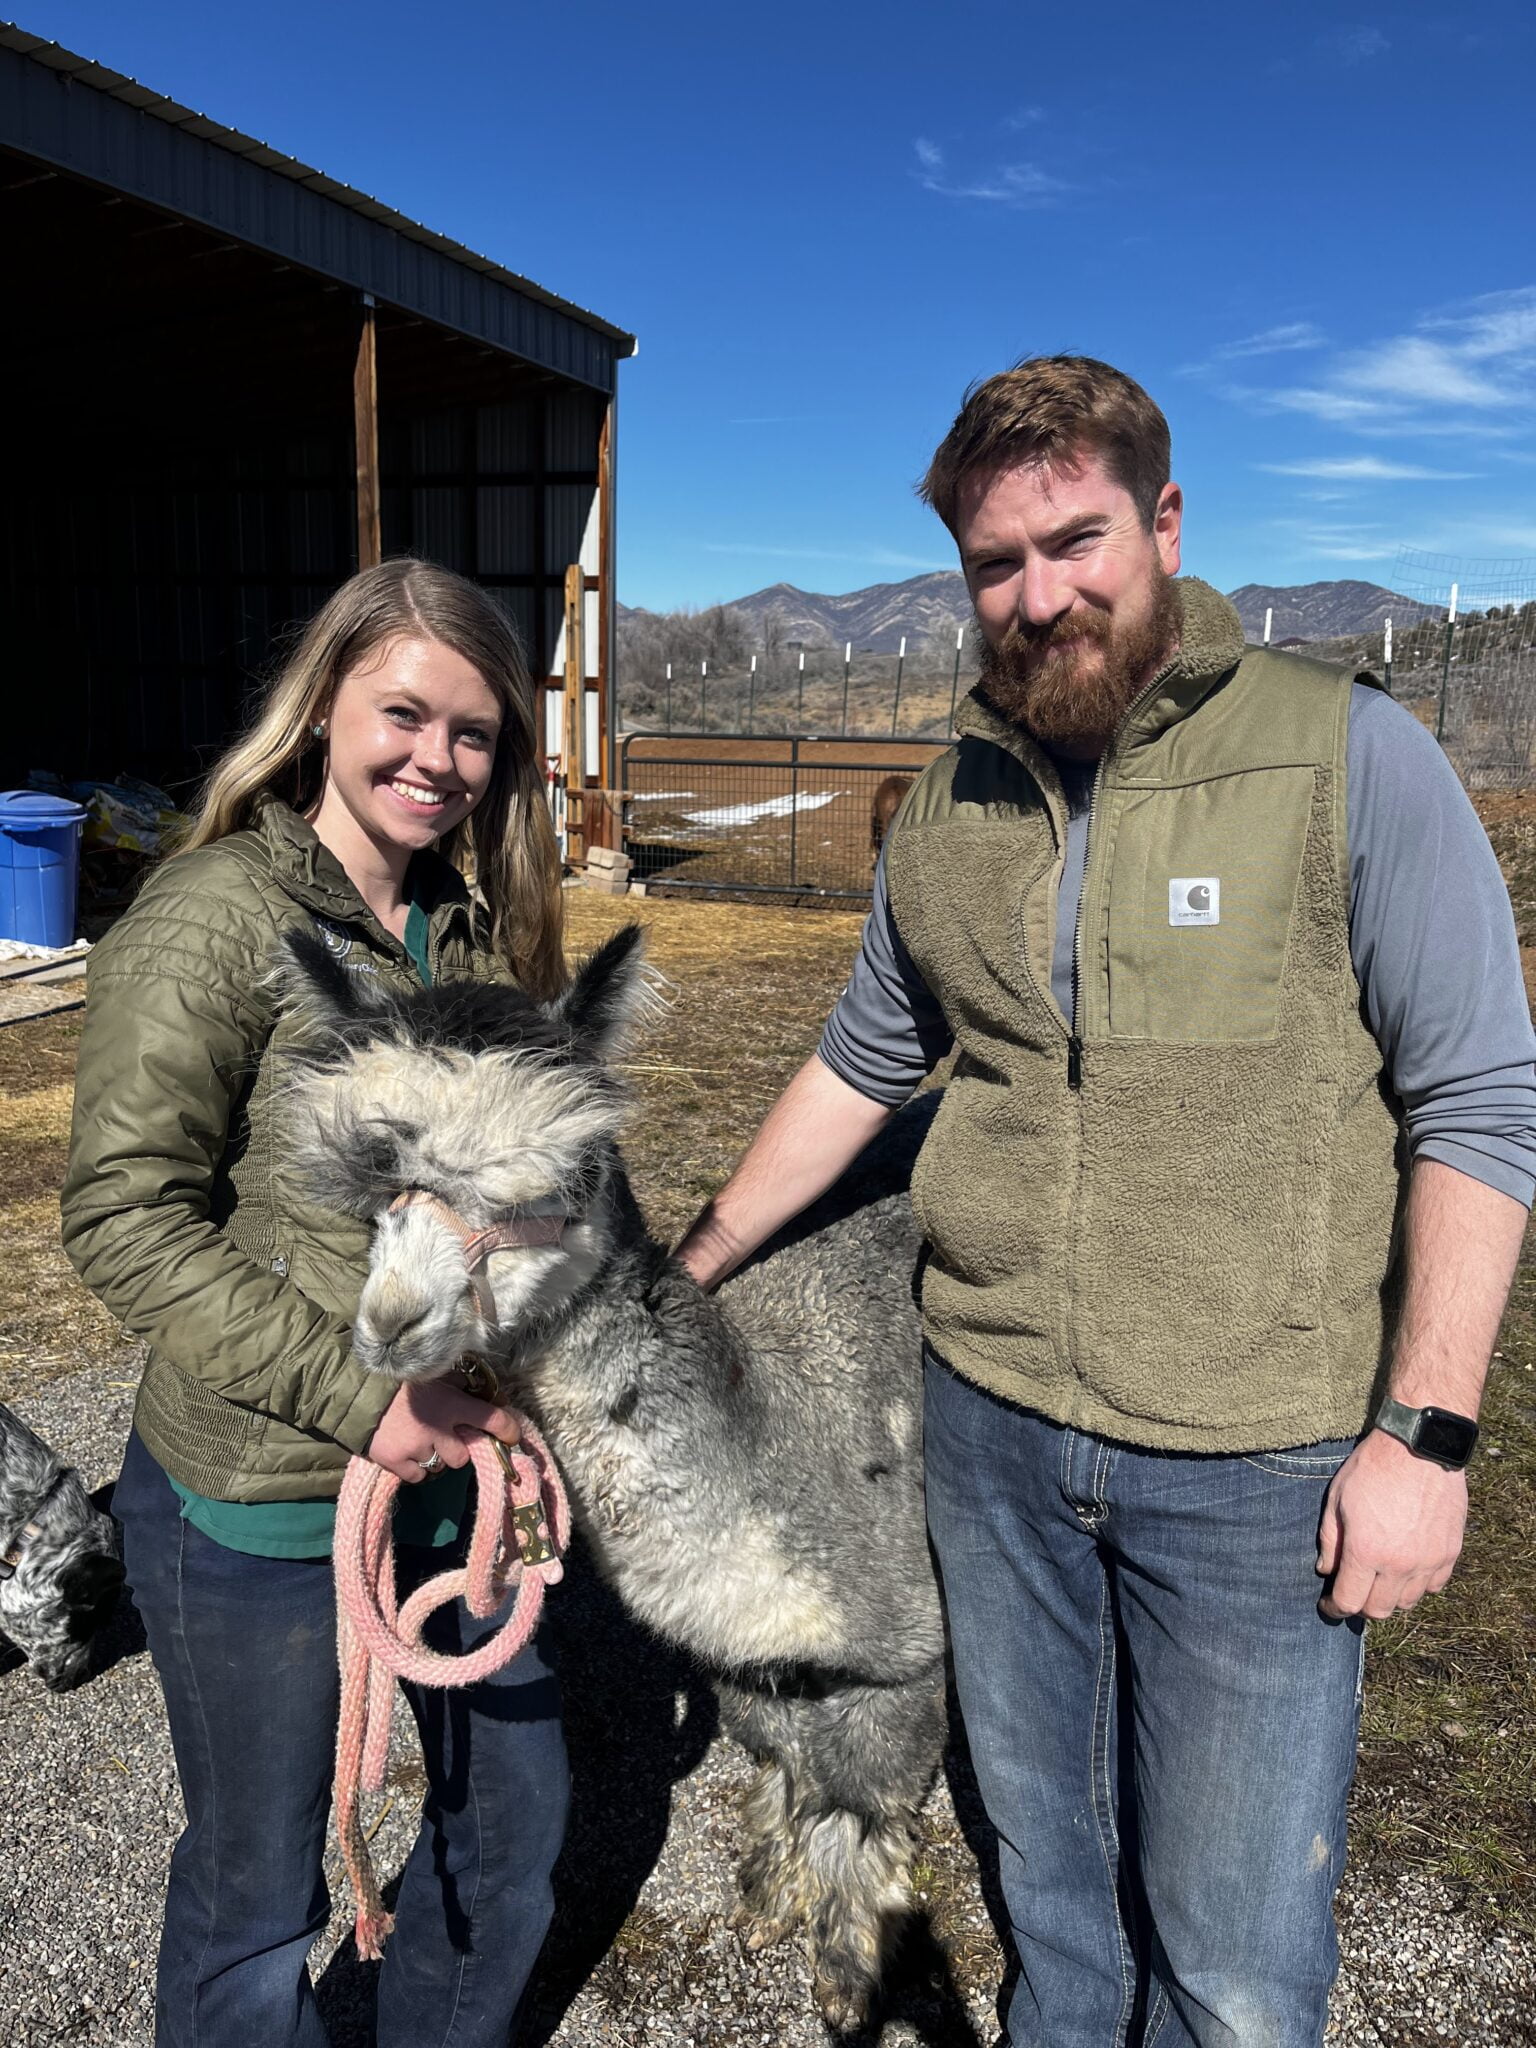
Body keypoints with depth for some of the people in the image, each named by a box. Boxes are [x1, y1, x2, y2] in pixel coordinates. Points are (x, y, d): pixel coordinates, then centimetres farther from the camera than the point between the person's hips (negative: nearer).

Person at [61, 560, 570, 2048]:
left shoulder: (473, 927, 4)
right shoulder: (212, 921, -16)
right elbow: (126, 1223, -19)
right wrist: (358, 1396, -22)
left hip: (450, 1471, 7)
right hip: (257, 1509, -6)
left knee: (516, 1813, 23)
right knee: (259, 1899, 16)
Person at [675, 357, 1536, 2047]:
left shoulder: (1352, 758, -10)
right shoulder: (951, 804, 3)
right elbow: (862, 1063, 14)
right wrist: (683, 1274, 16)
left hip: (1255, 1466, -4)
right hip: (991, 1427, 4)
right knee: (1041, 1849, 23)